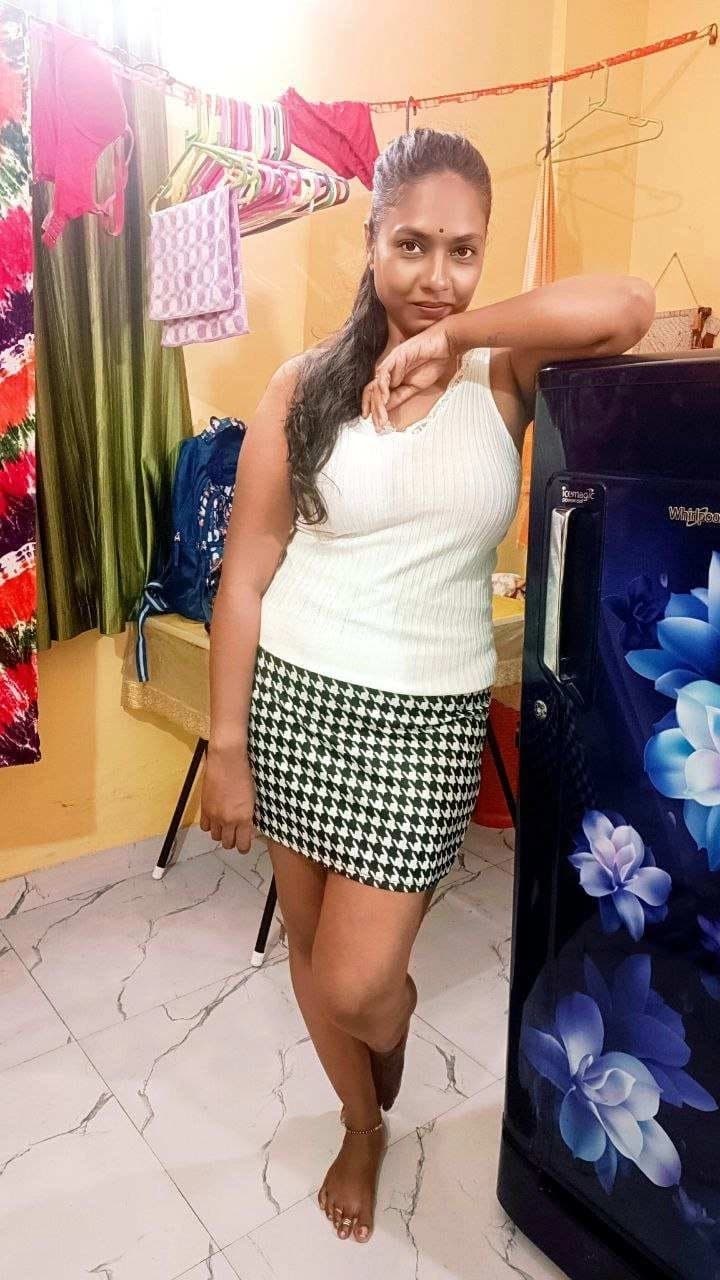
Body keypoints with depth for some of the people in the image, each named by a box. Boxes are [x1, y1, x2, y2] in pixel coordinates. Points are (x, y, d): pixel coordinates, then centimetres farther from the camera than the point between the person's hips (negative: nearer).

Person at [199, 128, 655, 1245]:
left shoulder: (504, 378, -1)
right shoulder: (304, 386, -2)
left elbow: (625, 308, -22)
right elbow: (246, 577, -3)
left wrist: (452, 334, -16)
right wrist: (225, 748, -4)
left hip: (430, 717, -1)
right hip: (296, 698, 2)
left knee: (356, 982, 2)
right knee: (312, 950, 17)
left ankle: (396, 1018, 44)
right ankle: (362, 1125, 50)